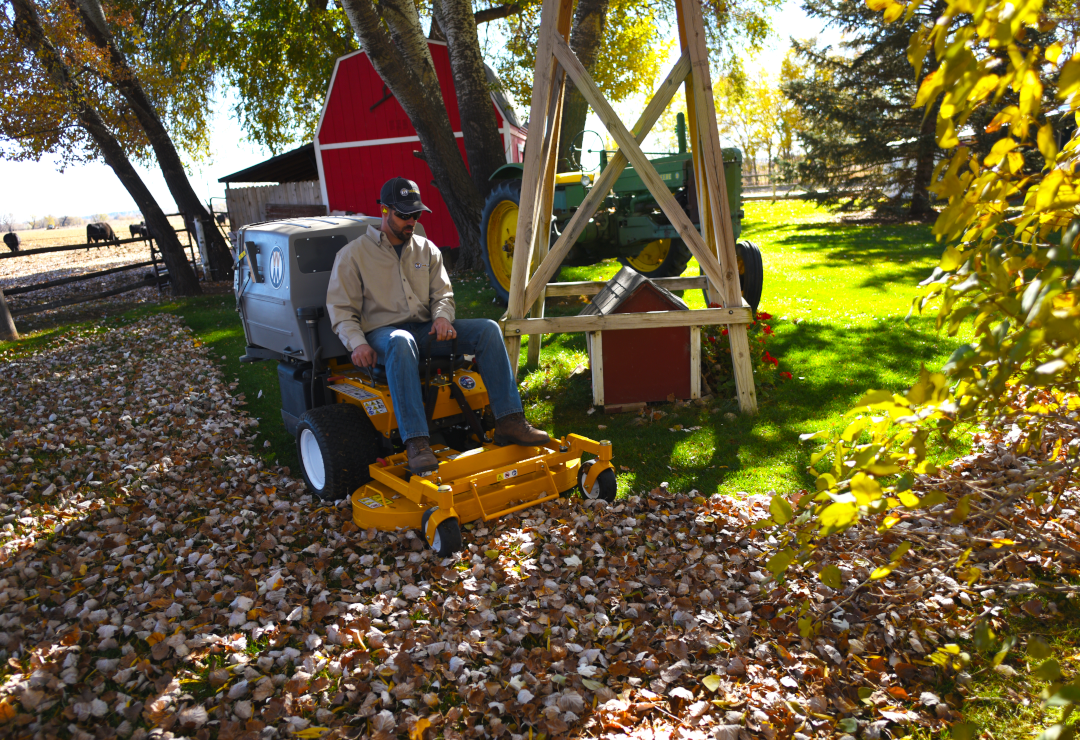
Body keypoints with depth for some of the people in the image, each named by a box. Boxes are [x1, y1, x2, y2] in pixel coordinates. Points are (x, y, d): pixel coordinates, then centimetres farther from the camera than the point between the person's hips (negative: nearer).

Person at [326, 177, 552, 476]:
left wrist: (442, 316, -10)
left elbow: (443, 294, 15)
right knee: (401, 341, -43)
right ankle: (416, 442, -48)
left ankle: (509, 422, -22)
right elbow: (341, 309, 0)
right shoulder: (354, 254, 4)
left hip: (425, 329, 5)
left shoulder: (427, 250, 17)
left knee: (488, 329, -17)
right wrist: (357, 343, -19)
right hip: (381, 334, -4)